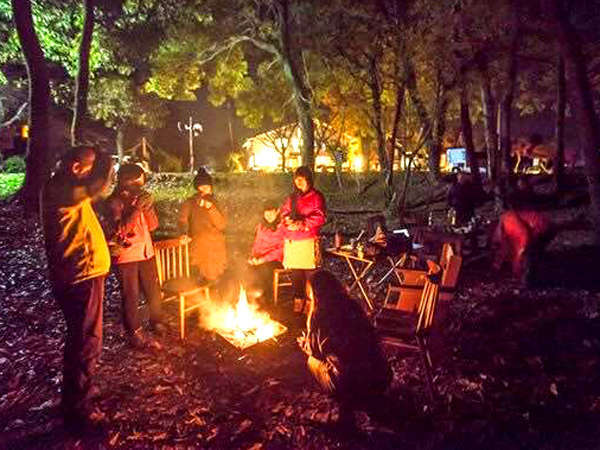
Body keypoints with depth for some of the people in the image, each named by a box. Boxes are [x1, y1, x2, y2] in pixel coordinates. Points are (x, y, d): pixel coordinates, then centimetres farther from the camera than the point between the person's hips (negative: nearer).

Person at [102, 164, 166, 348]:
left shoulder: (139, 198, 10)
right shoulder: (113, 203, -9)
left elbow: (153, 225, 9)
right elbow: (120, 230, -20)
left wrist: (148, 206, -7)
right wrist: (136, 209, -24)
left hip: (146, 252, 6)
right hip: (126, 256, -6)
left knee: (154, 291, 13)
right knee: (131, 297, -1)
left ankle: (157, 323, 32)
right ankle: (135, 334, 10)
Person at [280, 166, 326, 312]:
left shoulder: (316, 197, -1)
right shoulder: (292, 197, 19)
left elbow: (319, 218, -10)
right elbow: (284, 212, 18)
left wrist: (302, 223, -16)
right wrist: (288, 220, -3)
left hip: (308, 241, -5)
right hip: (291, 240, 6)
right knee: (296, 272, 8)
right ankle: (298, 299, 20)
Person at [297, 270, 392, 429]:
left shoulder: (321, 315, -10)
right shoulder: (352, 306, 8)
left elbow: (316, 350, 5)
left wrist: (303, 343, 27)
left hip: (355, 384, -6)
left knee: (313, 361, 17)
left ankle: (346, 406, 12)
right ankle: (371, 400, 23)